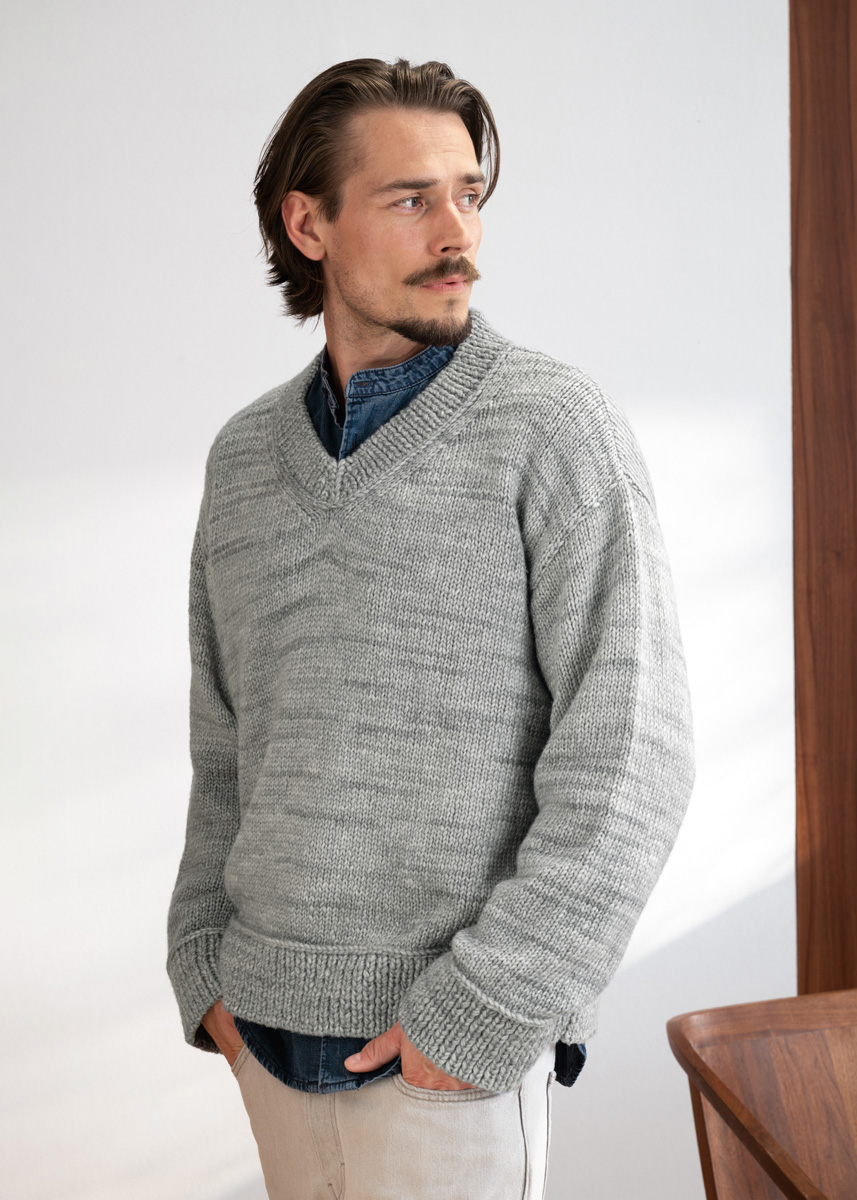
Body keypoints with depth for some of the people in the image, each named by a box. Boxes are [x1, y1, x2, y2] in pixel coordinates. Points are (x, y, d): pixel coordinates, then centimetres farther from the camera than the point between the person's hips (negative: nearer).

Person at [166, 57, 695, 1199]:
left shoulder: (556, 427, -11)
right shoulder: (246, 455, 6)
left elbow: (631, 758, -16)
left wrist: (485, 1014, -18)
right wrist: (205, 964, 8)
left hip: (451, 1054, -5)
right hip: (269, 1025, 5)